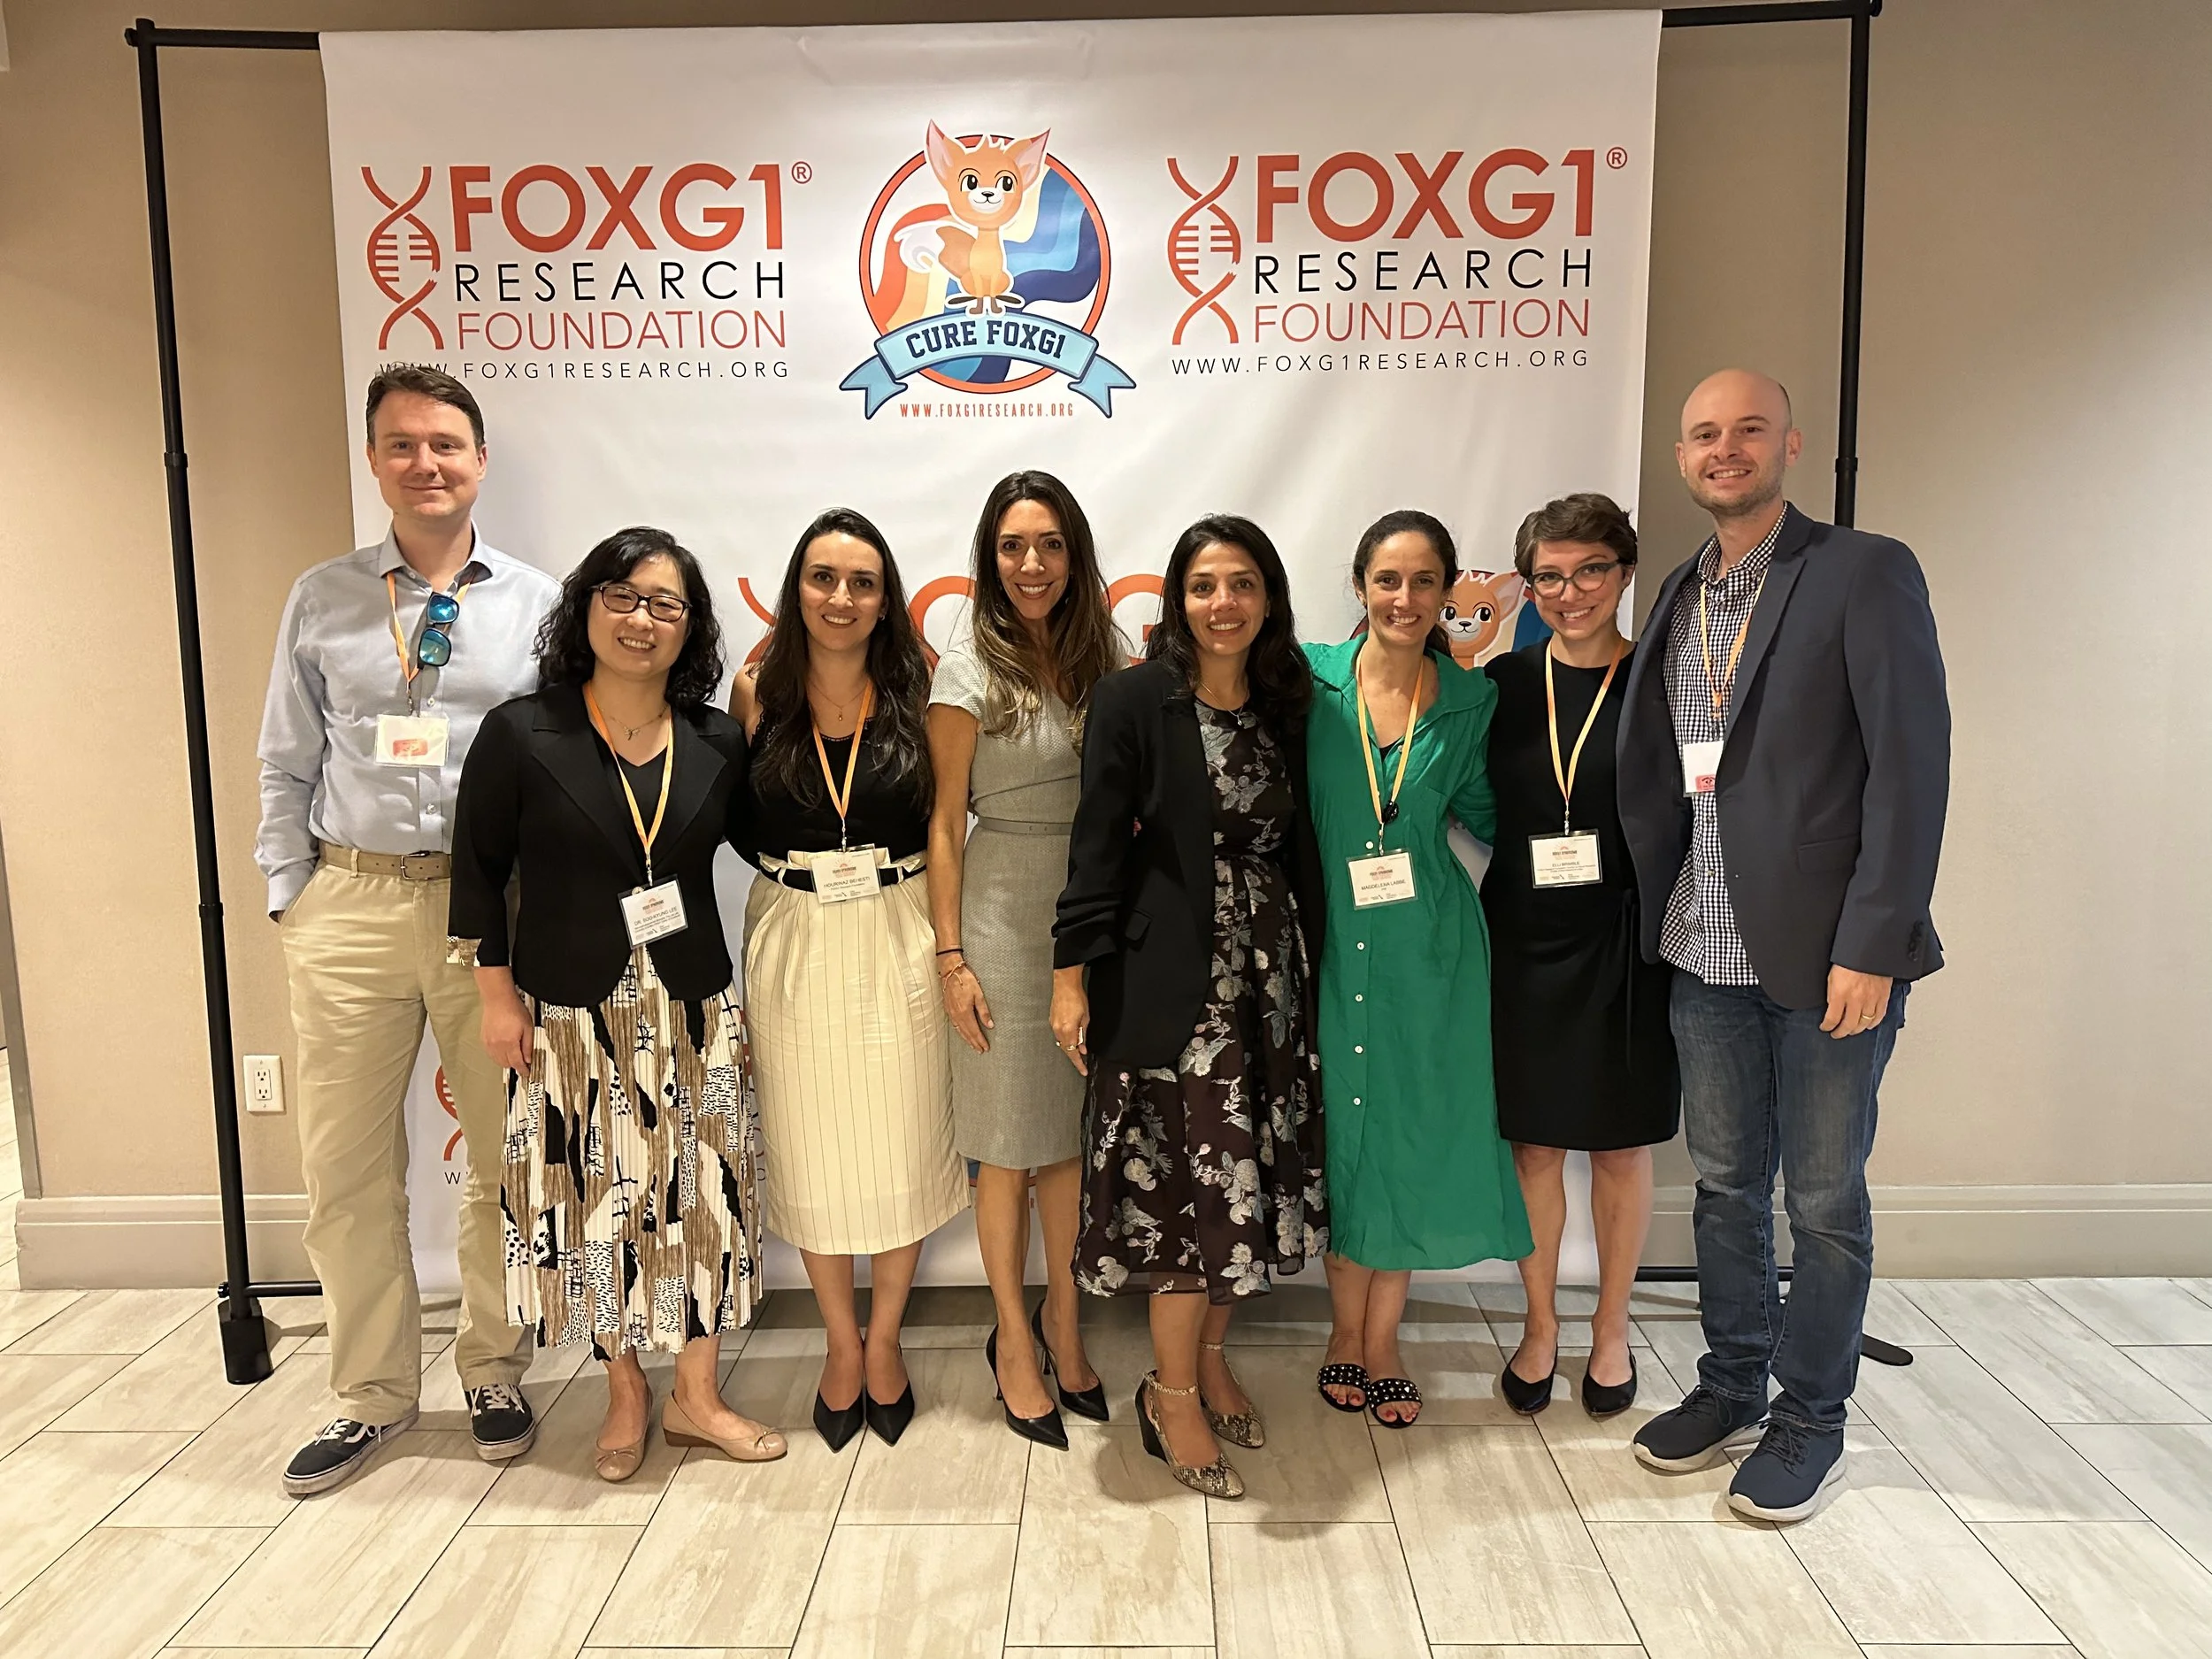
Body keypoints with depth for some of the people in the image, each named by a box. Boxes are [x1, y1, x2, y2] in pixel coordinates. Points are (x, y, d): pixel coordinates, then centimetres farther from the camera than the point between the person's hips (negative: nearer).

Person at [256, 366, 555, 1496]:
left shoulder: (537, 604, 3)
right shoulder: (320, 601, 8)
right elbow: (286, 767, 10)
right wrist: (290, 897, 4)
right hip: (349, 904, 2)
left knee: (506, 1158, 9)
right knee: (347, 1167, 8)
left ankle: (494, 1373, 29)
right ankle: (372, 1395, 27)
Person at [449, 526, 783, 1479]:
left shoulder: (719, 742, 1)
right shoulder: (521, 734, -6)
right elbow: (478, 870, -1)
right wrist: (497, 995, -3)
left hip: (692, 1013, 3)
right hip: (572, 1015, -2)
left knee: (700, 1195, 8)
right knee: (595, 1201, 7)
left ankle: (696, 1397, 27)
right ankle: (626, 1395, 30)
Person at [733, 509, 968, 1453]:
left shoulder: (914, 695, -2)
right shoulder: (758, 696, -1)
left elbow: (942, 823, -1)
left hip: (897, 944, 0)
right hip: (792, 949, 1)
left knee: (901, 1151, 9)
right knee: (812, 1154, 12)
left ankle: (884, 1340, 33)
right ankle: (843, 1345, 34)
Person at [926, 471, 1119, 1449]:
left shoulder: (1101, 661, 8)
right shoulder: (970, 670, -5)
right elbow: (945, 821, -5)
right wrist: (950, 955, -9)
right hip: (1004, 918, -4)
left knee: (1074, 1134, 12)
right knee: (1009, 1145, 6)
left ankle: (1062, 1323, 31)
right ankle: (1014, 1342, 24)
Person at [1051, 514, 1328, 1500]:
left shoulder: (1287, 708, 9)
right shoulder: (1134, 699, -6)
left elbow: (1298, 851, 13)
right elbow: (1098, 844, -9)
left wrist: (1312, 967, 11)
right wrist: (1073, 972, -12)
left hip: (1268, 972, 5)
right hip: (1171, 976, -5)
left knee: (1254, 1172, 10)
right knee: (1197, 1178, -4)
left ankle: (1208, 1356, 31)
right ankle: (1171, 1392, 16)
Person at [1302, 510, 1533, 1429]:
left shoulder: (1472, 698, 2)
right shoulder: (1310, 675, -4)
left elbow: (1482, 810, 13)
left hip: (1426, 947, 2)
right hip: (1331, 940, -1)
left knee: (1413, 1132, 8)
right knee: (1342, 1124, 9)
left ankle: (1380, 1337, 28)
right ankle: (1347, 1329, 29)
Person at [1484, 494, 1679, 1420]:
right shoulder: (1502, 682, 2)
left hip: (1624, 949, -1)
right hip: (1523, 942, 1)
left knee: (1621, 1145, 12)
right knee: (1533, 1144, 11)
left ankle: (1611, 1332, 32)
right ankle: (1540, 1326, 30)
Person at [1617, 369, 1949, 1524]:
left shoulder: (1865, 573, -7)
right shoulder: (1681, 595, 11)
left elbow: (1912, 765, -12)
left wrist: (1872, 945, -17)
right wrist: (1659, 918, 4)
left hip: (1829, 951, -5)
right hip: (1708, 949, 5)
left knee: (1823, 1199, 8)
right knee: (1725, 1181, 16)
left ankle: (1811, 1422, 26)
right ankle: (1731, 1385, 34)